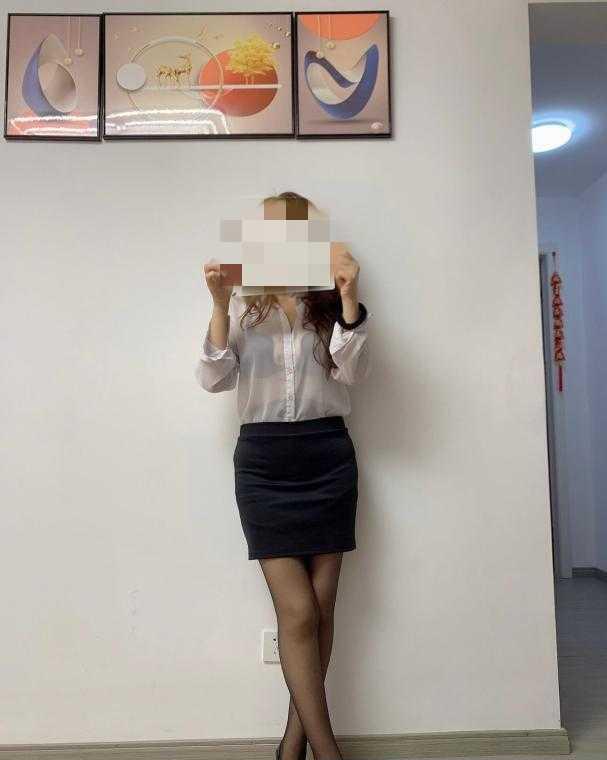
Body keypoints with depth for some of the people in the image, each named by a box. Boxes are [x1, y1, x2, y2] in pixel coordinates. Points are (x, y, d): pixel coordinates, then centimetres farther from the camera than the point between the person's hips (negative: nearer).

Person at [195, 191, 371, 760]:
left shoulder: (330, 305, 9)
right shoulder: (243, 306, 7)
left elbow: (354, 372, -6)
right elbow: (214, 380, -4)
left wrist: (349, 297, -17)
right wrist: (219, 305, -14)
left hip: (328, 456, 2)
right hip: (263, 459, -1)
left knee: (321, 605, 6)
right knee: (298, 610, -3)